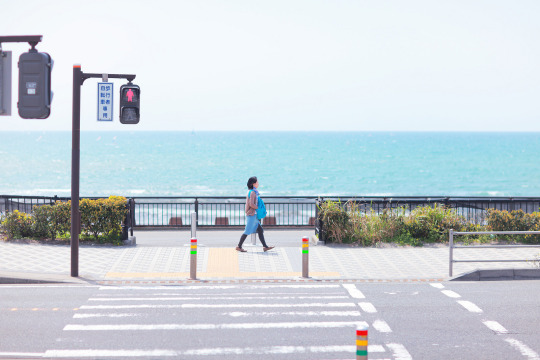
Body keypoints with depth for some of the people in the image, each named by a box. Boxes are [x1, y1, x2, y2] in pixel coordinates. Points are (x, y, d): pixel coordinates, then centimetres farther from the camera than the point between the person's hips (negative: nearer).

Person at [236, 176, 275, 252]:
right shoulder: (252, 192, -15)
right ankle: (239, 247, 3)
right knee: (247, 231, -4)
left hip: (253, 215, 10)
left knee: (260, 230, 8)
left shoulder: (250, 192, 14)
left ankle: (265, 247, 8)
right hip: (251, 215, -10)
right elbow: (251, 204, -24)